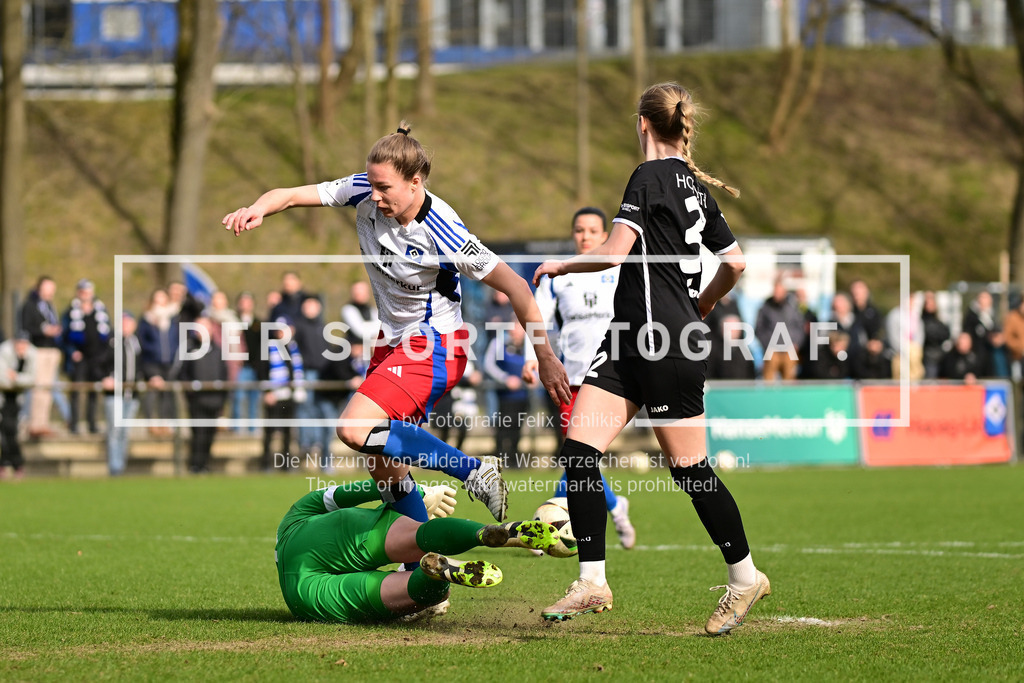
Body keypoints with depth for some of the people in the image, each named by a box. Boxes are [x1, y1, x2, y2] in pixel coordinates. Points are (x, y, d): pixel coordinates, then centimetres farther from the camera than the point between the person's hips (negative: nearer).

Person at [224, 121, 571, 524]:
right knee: (385, 472, 7)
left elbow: (514, 286, -22)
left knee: (355, 429, -25)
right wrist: (258, 209, -29)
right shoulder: (364, 194, -9)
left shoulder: (440, 231, -26)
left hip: (433, 345, -7)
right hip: (392, 341, 7)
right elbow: (291, 195, -5)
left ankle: (474, 472, -15)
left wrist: (546, 359, -21)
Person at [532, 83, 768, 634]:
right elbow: (735, 262, 19)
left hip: (664, 346, -8)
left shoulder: (650, 177, -10)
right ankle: (592, 582, -3)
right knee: (579, 447, -2)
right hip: (630, 340, 8)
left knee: (690, 469, 2)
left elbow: (615, 252, -18)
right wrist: (702, 305, 34)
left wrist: (559, 265, -2)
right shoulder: (696, 186, 15)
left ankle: (745, 577, 16)